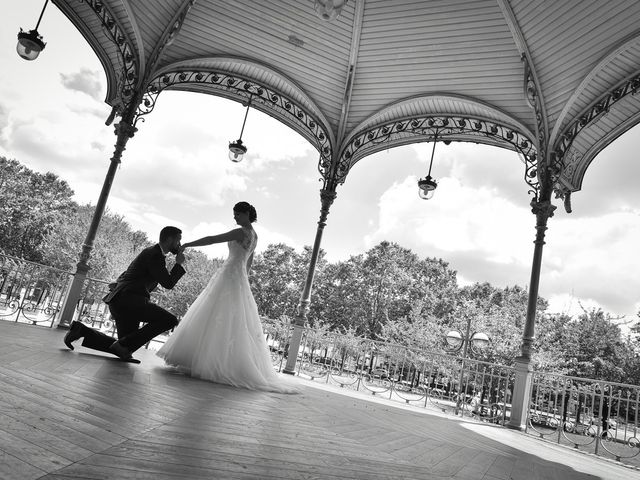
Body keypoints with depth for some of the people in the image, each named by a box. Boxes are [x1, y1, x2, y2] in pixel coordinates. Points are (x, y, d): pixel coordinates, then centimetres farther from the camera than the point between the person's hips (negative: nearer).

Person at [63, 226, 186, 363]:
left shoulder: (152, 253, 22)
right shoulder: (154, 255, -10)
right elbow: (168, 283, -14)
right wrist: (179, 264, -3)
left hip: (122, 300, 10)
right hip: (128, 299, -10)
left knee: (126, 344, 11)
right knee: (169, 320, -21)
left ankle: (81, 330, 10)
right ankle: (123, 345, -17)